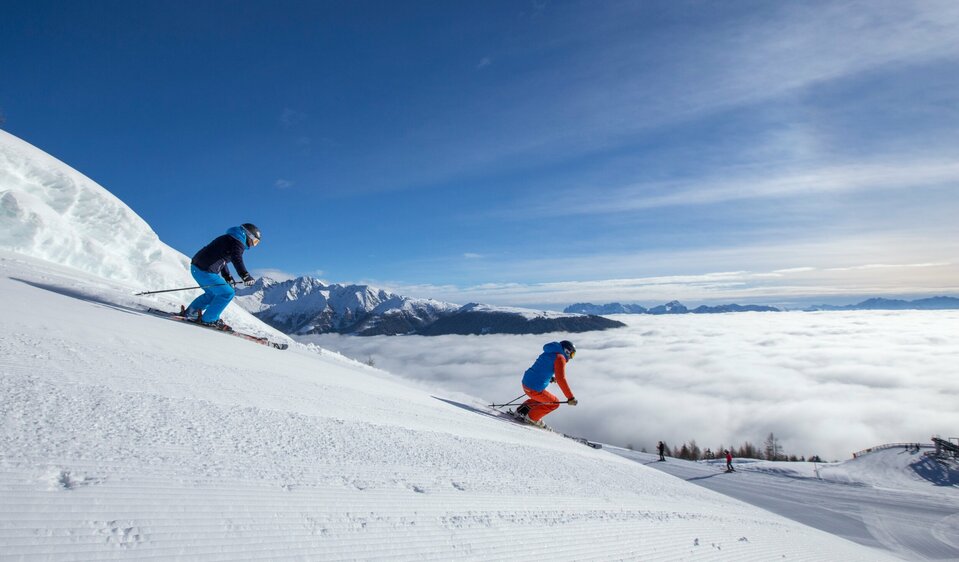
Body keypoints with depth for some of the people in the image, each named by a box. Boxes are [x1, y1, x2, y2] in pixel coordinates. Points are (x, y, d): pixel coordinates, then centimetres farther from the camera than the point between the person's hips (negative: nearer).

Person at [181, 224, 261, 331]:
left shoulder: (229, 239, 23)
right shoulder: (237, 243, -9)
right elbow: (237, 259, -28)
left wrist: (228, 277, 26)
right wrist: (245, 276, -39)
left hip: (196, 267, 10)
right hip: (205, 271, -10)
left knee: (212, 294, 26)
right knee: (227, 293, -6)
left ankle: (189, 313, 28)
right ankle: (209, 320, -3)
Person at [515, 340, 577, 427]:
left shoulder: (548, 353, 17)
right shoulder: (560, 358, -8)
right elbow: (561, 379, -19)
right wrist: (570, 398, -21)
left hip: (525, 382, 9)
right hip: (535, 389, -9)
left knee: (541, 397, 33)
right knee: (554, 403, 12)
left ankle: (522, 410, 26)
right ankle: (532, 417, 16)